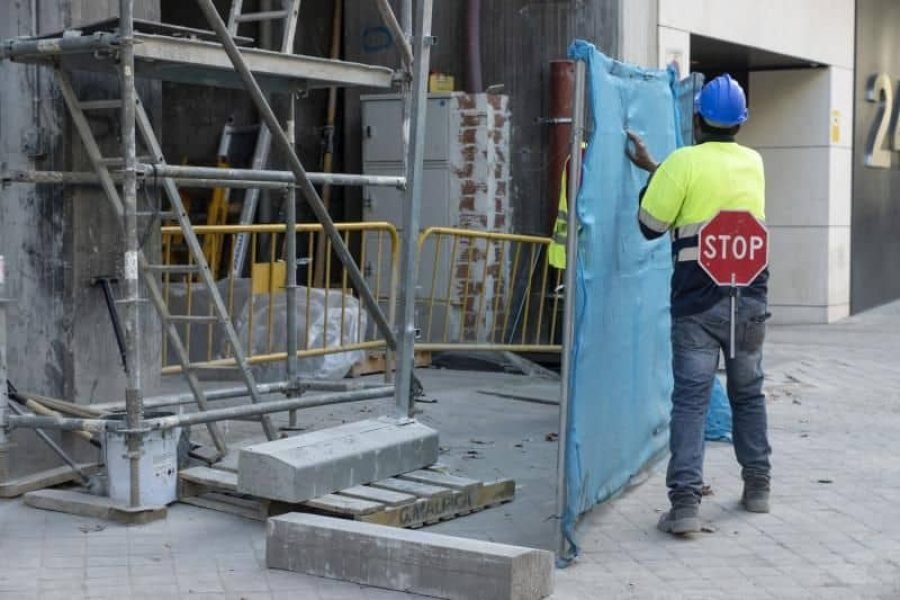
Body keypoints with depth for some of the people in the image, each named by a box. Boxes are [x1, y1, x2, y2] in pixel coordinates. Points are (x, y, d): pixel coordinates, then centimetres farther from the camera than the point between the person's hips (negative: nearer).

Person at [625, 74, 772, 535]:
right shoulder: (754, 163, 8)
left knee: (691, 399, -5)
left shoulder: (684, 162, -9)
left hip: (698, 299, -4)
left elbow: (650, 226, -4)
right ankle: (757, 487, 28)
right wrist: (654, 167, 28)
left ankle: (685, 502, -13)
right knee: (748, 394, 18)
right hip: (750, 296, 4)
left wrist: (650, 177, 12)